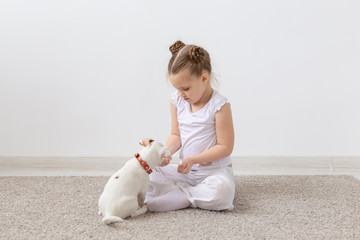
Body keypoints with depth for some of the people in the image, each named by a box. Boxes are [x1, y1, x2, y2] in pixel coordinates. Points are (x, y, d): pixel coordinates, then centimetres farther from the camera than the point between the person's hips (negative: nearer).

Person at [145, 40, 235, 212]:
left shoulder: (219, 105, -16)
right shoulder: (177, 101, 1)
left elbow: (225, 147, -15)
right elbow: (176, 136, 8)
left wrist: (193, 160, -22)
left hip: (215, 170, -5)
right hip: (186, 171, 5)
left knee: (221, 192, -38)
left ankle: (179, 196, -17)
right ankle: (188, 194, -18)